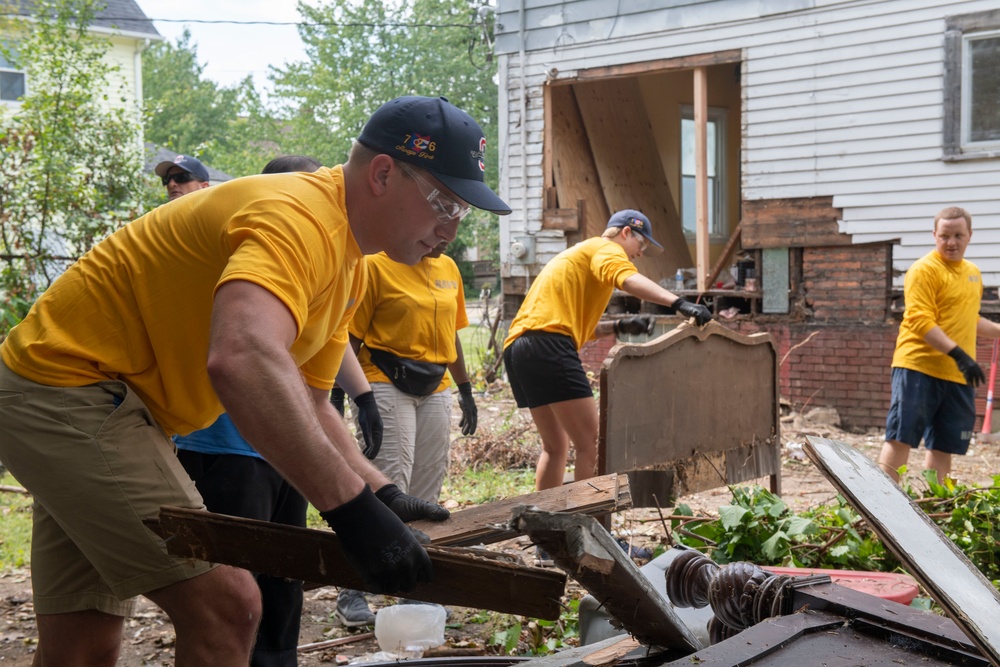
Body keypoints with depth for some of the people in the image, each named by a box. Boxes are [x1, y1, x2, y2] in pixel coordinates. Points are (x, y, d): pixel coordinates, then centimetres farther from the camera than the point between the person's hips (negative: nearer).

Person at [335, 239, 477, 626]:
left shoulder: (448, 268, 12)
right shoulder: (376, 265, -8)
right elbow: (351, 335, -8)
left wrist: (465, 390, 20)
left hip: (435, 390, 7)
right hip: (387, 386, -7)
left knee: (426, 496, 7)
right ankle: (352, 592, -6)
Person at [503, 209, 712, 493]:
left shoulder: (578, 255, 34)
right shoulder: (606, 248, 6)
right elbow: (628, 279, -19)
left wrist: (620, 326, 16)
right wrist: (678, 302, -31)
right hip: (548, 345, -10)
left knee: (556, 446, 20)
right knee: (591, 444, -12)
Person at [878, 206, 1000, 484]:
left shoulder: (973, 273, 17)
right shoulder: (925, 269, -9)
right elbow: (920, 320, -20)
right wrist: (958, 354, -27)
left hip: (958, 375, 7)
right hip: (918, 368, -7)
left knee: (943, 446, 10)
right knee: (900, 438, -8)